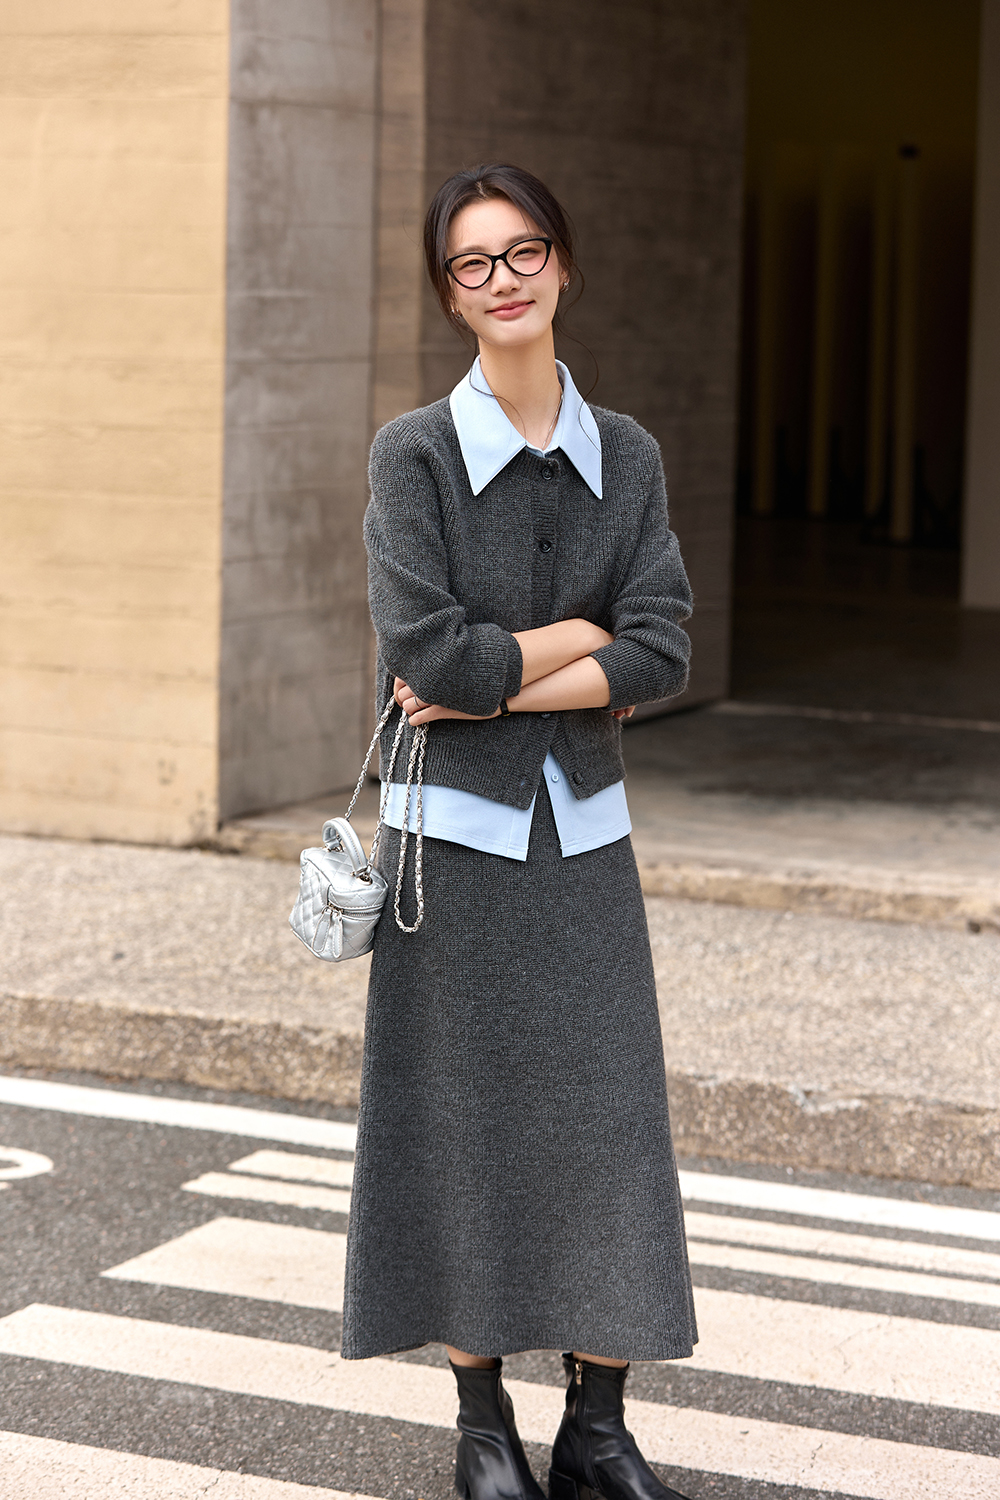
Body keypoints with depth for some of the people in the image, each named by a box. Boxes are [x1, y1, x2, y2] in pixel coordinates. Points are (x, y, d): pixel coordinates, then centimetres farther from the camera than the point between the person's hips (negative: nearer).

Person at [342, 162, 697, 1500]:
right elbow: (428, 653, -16)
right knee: (465, 1125, 4)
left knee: (605, 1123, 3)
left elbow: (664, 656, -6)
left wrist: (494, 682, -13)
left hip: (583, 828, 3)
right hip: (456, 834, -3)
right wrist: (583, 637, -7)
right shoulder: (414, 453, -5)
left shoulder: (626, 456, 5)